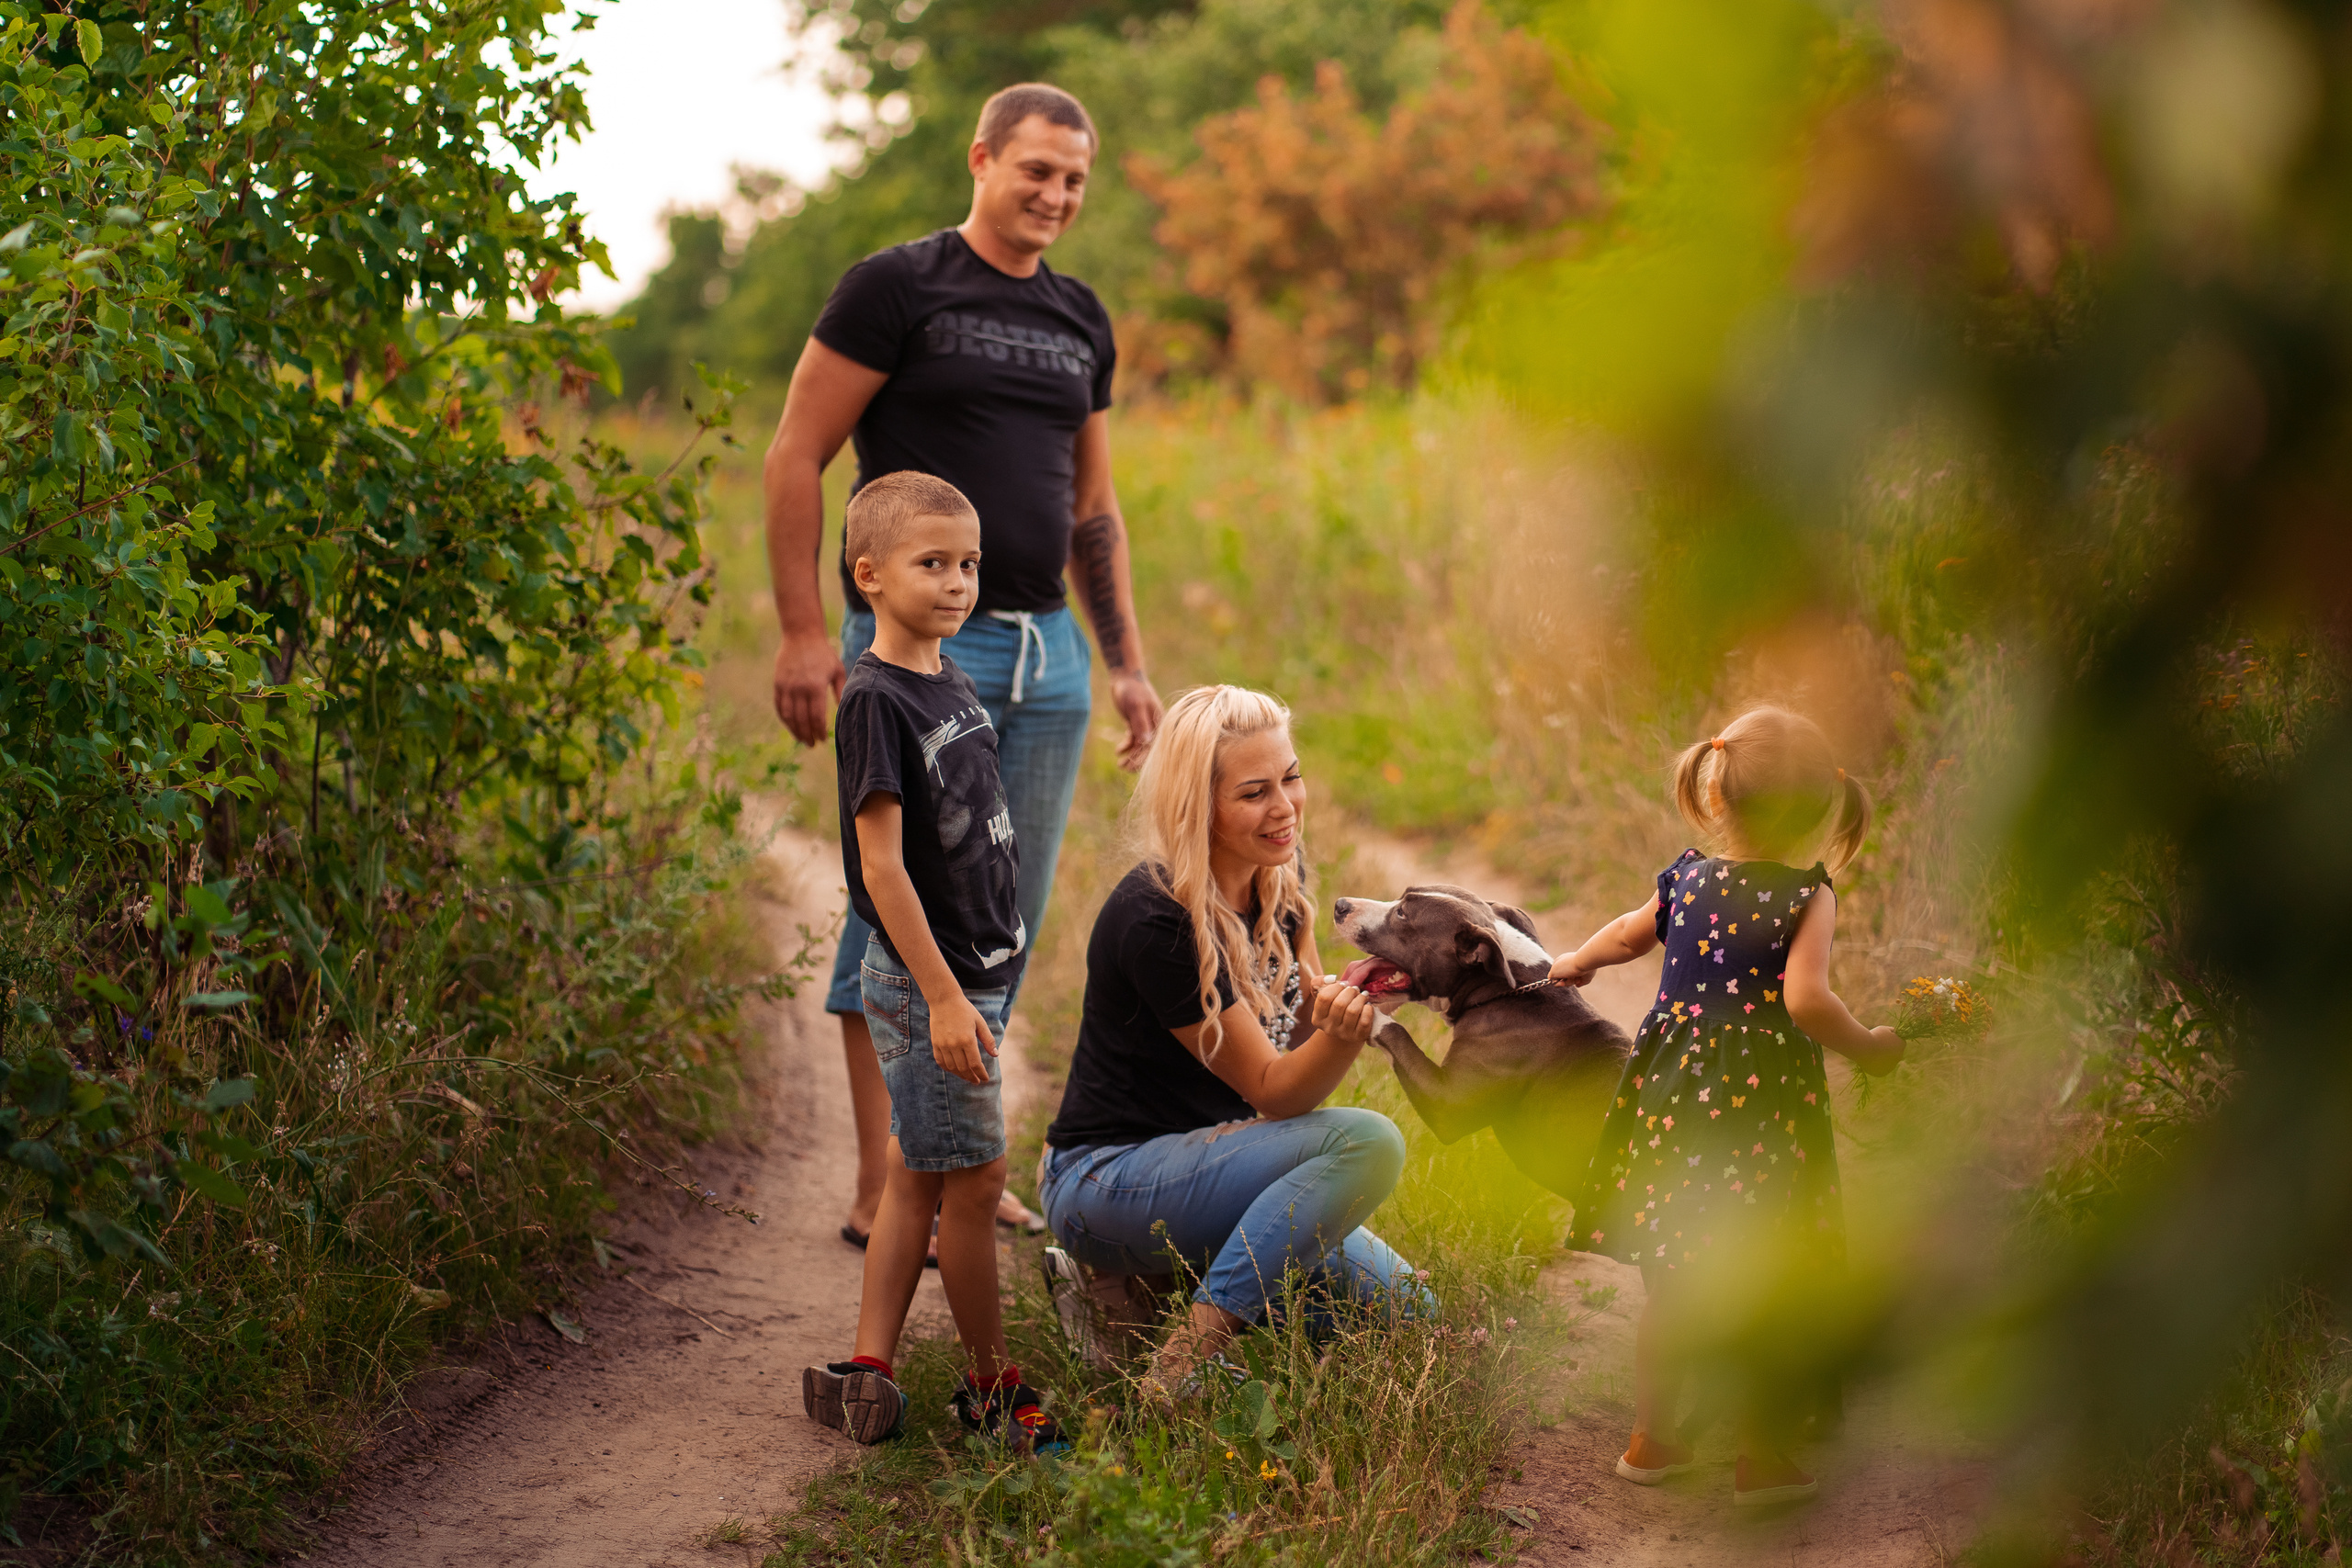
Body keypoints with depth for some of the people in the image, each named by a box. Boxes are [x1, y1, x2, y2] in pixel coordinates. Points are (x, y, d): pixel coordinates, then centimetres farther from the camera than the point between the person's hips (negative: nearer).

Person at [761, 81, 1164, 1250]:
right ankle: (880, 1188, -1)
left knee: (1008, 918, 8)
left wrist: (1127, 663, 17)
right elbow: (795, 459, -5)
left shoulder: (1080, 322, 17)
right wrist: (803, 631, -13)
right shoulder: (896, 288, -3)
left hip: (1045, 648, 6)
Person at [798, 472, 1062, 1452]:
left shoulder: (950, 682, 10)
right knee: (973, 1182, 0)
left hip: (978, 967, 9)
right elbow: (882, 865, -20)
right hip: (925, 980, -9)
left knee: (918, 1175, 12)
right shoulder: (874, 700, -17)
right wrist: (942, 996, -21)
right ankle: (993, 1391, 12)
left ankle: (864, 1370, 18)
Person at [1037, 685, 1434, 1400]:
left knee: (1408, 1311, 1)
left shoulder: (1280, 876, 0)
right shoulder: (1154, 919, -24)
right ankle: (1184, 1367, -26)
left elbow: (1290, 1047, 8)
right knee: (1367, 1140, -27)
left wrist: (1337, 1008, -14)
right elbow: (1273, 1090, -20)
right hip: (1105, 1179, -9)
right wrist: (1339, 1038, -40)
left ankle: (1146, 1286, 8)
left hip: (1200, 1161, 9)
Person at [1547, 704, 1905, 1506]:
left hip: (1673, 1092, 4)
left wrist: (1573, 963, 43)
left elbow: (1626, 935, 22)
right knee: (1761, 1290, 6)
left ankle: (1650, 1439, 25)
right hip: (1763, 1100, -4)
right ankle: (1761, 1458, 13)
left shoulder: (1685, 877, 4)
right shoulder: (1808, 895, -10)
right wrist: (1867, 1048, -5)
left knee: (1671, 1284, 15)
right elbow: (1804, 999, -22)